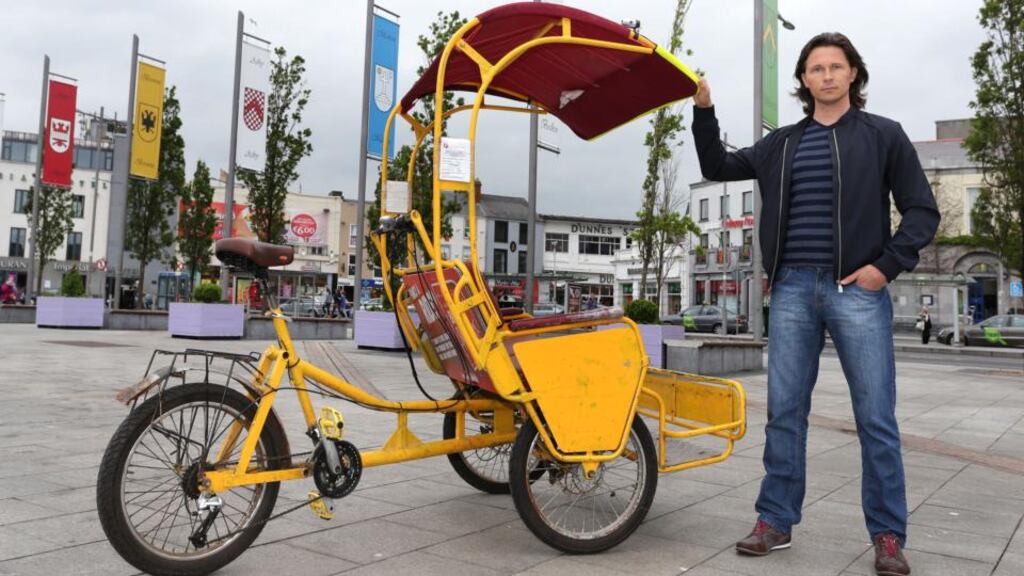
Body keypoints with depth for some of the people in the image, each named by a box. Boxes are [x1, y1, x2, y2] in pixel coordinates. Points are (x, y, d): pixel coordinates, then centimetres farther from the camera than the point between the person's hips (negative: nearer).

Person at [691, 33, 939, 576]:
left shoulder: (883, 135, 5)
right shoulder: (782, 143, 14)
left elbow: (922, 211, 3)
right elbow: (717, 167, 17)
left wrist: (886, 266, -9)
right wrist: (704, 111, 4)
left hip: (857, 291, -3)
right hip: (793, 290, 3)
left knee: (876, 418, 0)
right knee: (784, 412, 6)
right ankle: (775, 521, 17)